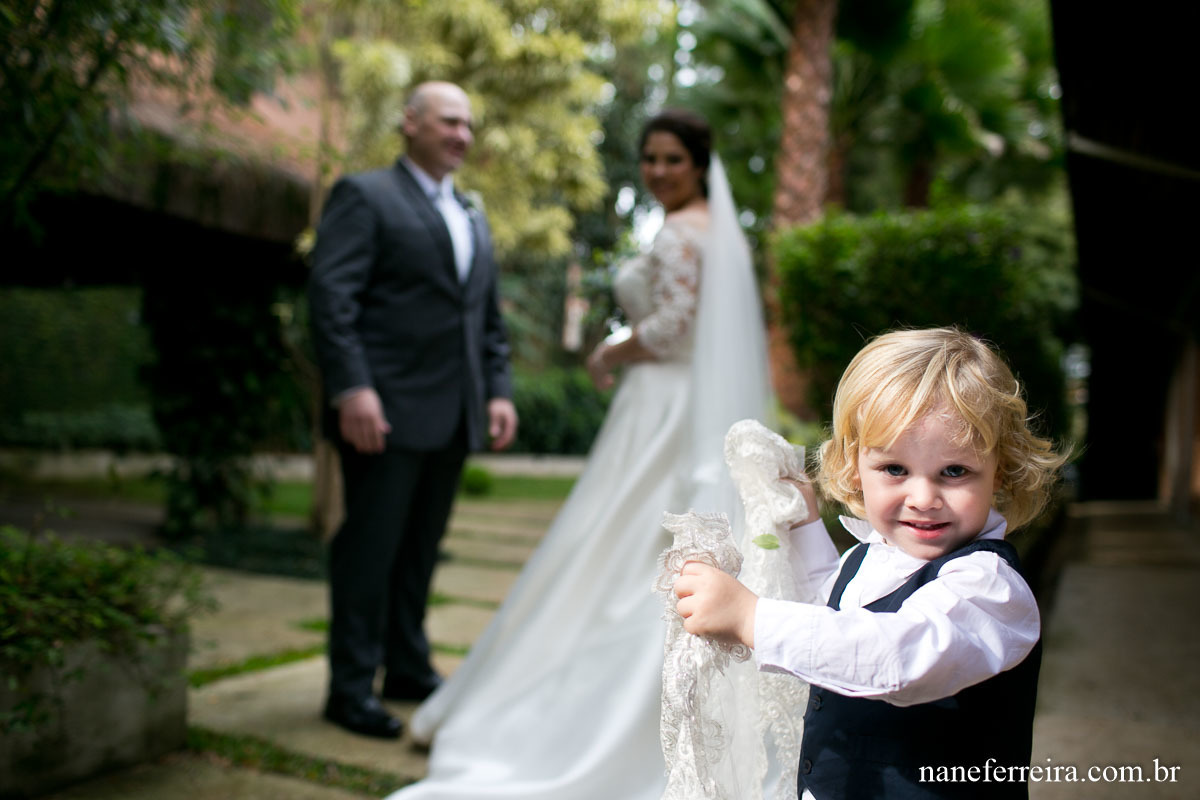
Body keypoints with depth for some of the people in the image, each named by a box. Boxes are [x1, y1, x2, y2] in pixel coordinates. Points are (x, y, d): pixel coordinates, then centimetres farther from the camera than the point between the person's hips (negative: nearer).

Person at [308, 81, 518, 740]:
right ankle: (351, 687, 10)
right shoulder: (364, 195, 0)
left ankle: (408, 668, 26)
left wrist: (498, 390, 10)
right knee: (370, 547, -1)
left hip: (454, 414, 7)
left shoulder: (474, 220, 23)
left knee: (421, 548, 14)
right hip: (387, 410, -7)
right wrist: (351, 388, -21)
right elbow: (331, 296, -11)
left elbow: (489, 318, 22)